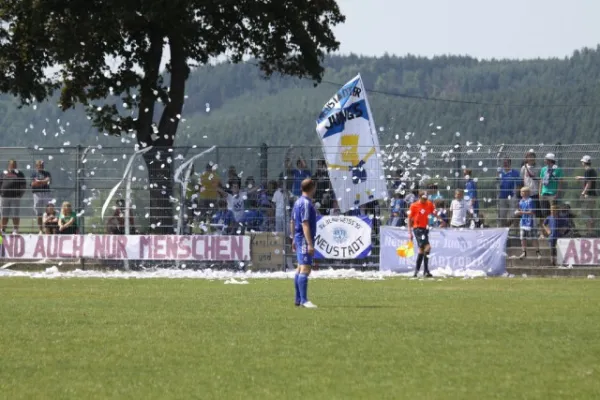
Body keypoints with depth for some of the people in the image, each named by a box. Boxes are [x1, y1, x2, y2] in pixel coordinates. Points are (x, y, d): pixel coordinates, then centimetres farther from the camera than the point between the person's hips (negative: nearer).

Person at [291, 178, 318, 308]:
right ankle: (304, 300, -18)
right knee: (305, 269, -13)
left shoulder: (298, 202, 13)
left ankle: (298, 299, 21)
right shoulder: (306, 203, -16)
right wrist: (310, 244, -23)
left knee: (300, 269, 15)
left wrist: (294, 239, 27)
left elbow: (292, 222, 20)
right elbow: (305, 225, -21)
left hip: (299, 239, 11)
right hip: (305, 239, -11)